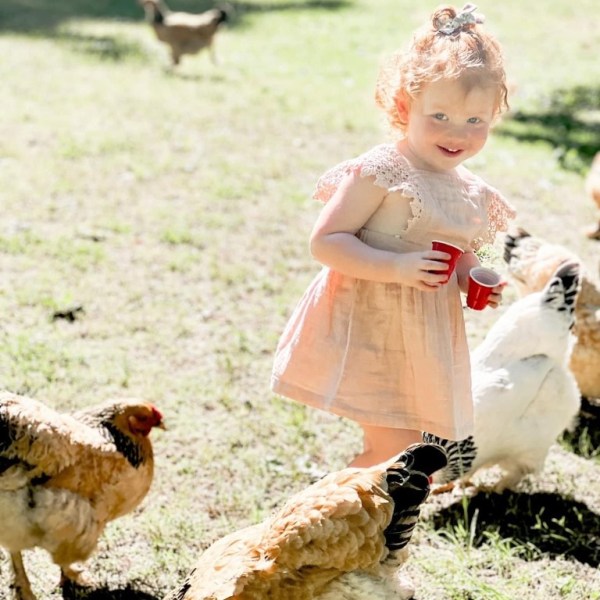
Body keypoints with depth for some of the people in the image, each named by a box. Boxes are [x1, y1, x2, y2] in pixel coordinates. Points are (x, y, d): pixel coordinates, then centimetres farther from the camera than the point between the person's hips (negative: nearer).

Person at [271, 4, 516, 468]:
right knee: (393, 449, -10)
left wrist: (473, 280, -1)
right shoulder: (381, 173, -16)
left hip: (428, 340, 7)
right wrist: (396, 267, -28)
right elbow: (325, 242, -19)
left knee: (402, 448, 15)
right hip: (370, 331, -7)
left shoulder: (473, 194, 6)